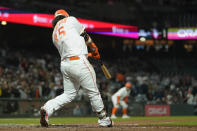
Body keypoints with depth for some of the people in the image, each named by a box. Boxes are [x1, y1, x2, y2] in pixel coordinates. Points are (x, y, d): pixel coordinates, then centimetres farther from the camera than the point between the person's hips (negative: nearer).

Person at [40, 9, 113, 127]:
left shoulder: (54, 34, 21)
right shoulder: (70, 20, 4)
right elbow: (84, 35, 9)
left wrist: (89, 54, 24)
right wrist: (94, 49, 23)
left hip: (64, 64, 7)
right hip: (79, 63, -7)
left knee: (69, 94, 12)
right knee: (93, 92, 3)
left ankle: (48, 108, -9)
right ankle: (104, 120, 12)